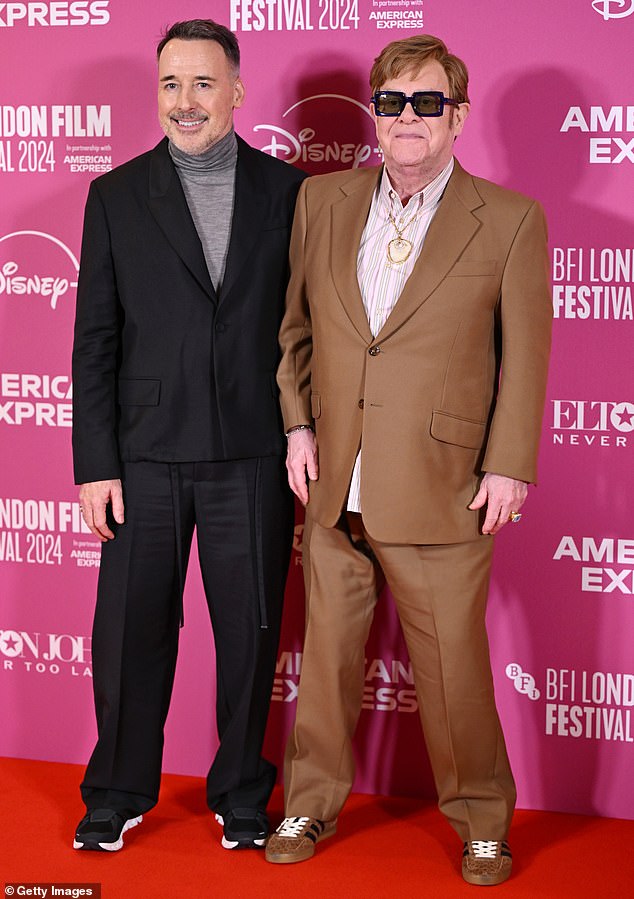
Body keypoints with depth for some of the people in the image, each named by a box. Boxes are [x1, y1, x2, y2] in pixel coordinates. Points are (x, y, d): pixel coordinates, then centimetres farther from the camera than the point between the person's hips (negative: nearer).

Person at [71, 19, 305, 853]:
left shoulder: (286, 191, 4)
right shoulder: (117, 196, 4)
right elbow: (95, 340, 2)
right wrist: (94, 464, -3)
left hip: (254, 456, 0)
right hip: (146, 455, 0)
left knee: (250, 631, 9)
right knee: (131, 629, 7)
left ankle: (242, 792, 27)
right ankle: (119, 793, 26)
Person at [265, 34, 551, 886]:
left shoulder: (511, 221, -2)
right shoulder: (322, 201, 8)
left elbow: (525, 357, -2)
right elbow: (293, 325, 14)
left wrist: (509, 467, -5)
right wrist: (296, 423, 5)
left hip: (440, 493, -3)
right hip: (335, 486, 3)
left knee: (453, 668, 4)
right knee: (326, 655, 14)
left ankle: (481, 822, 24)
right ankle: (312, 806, 31)